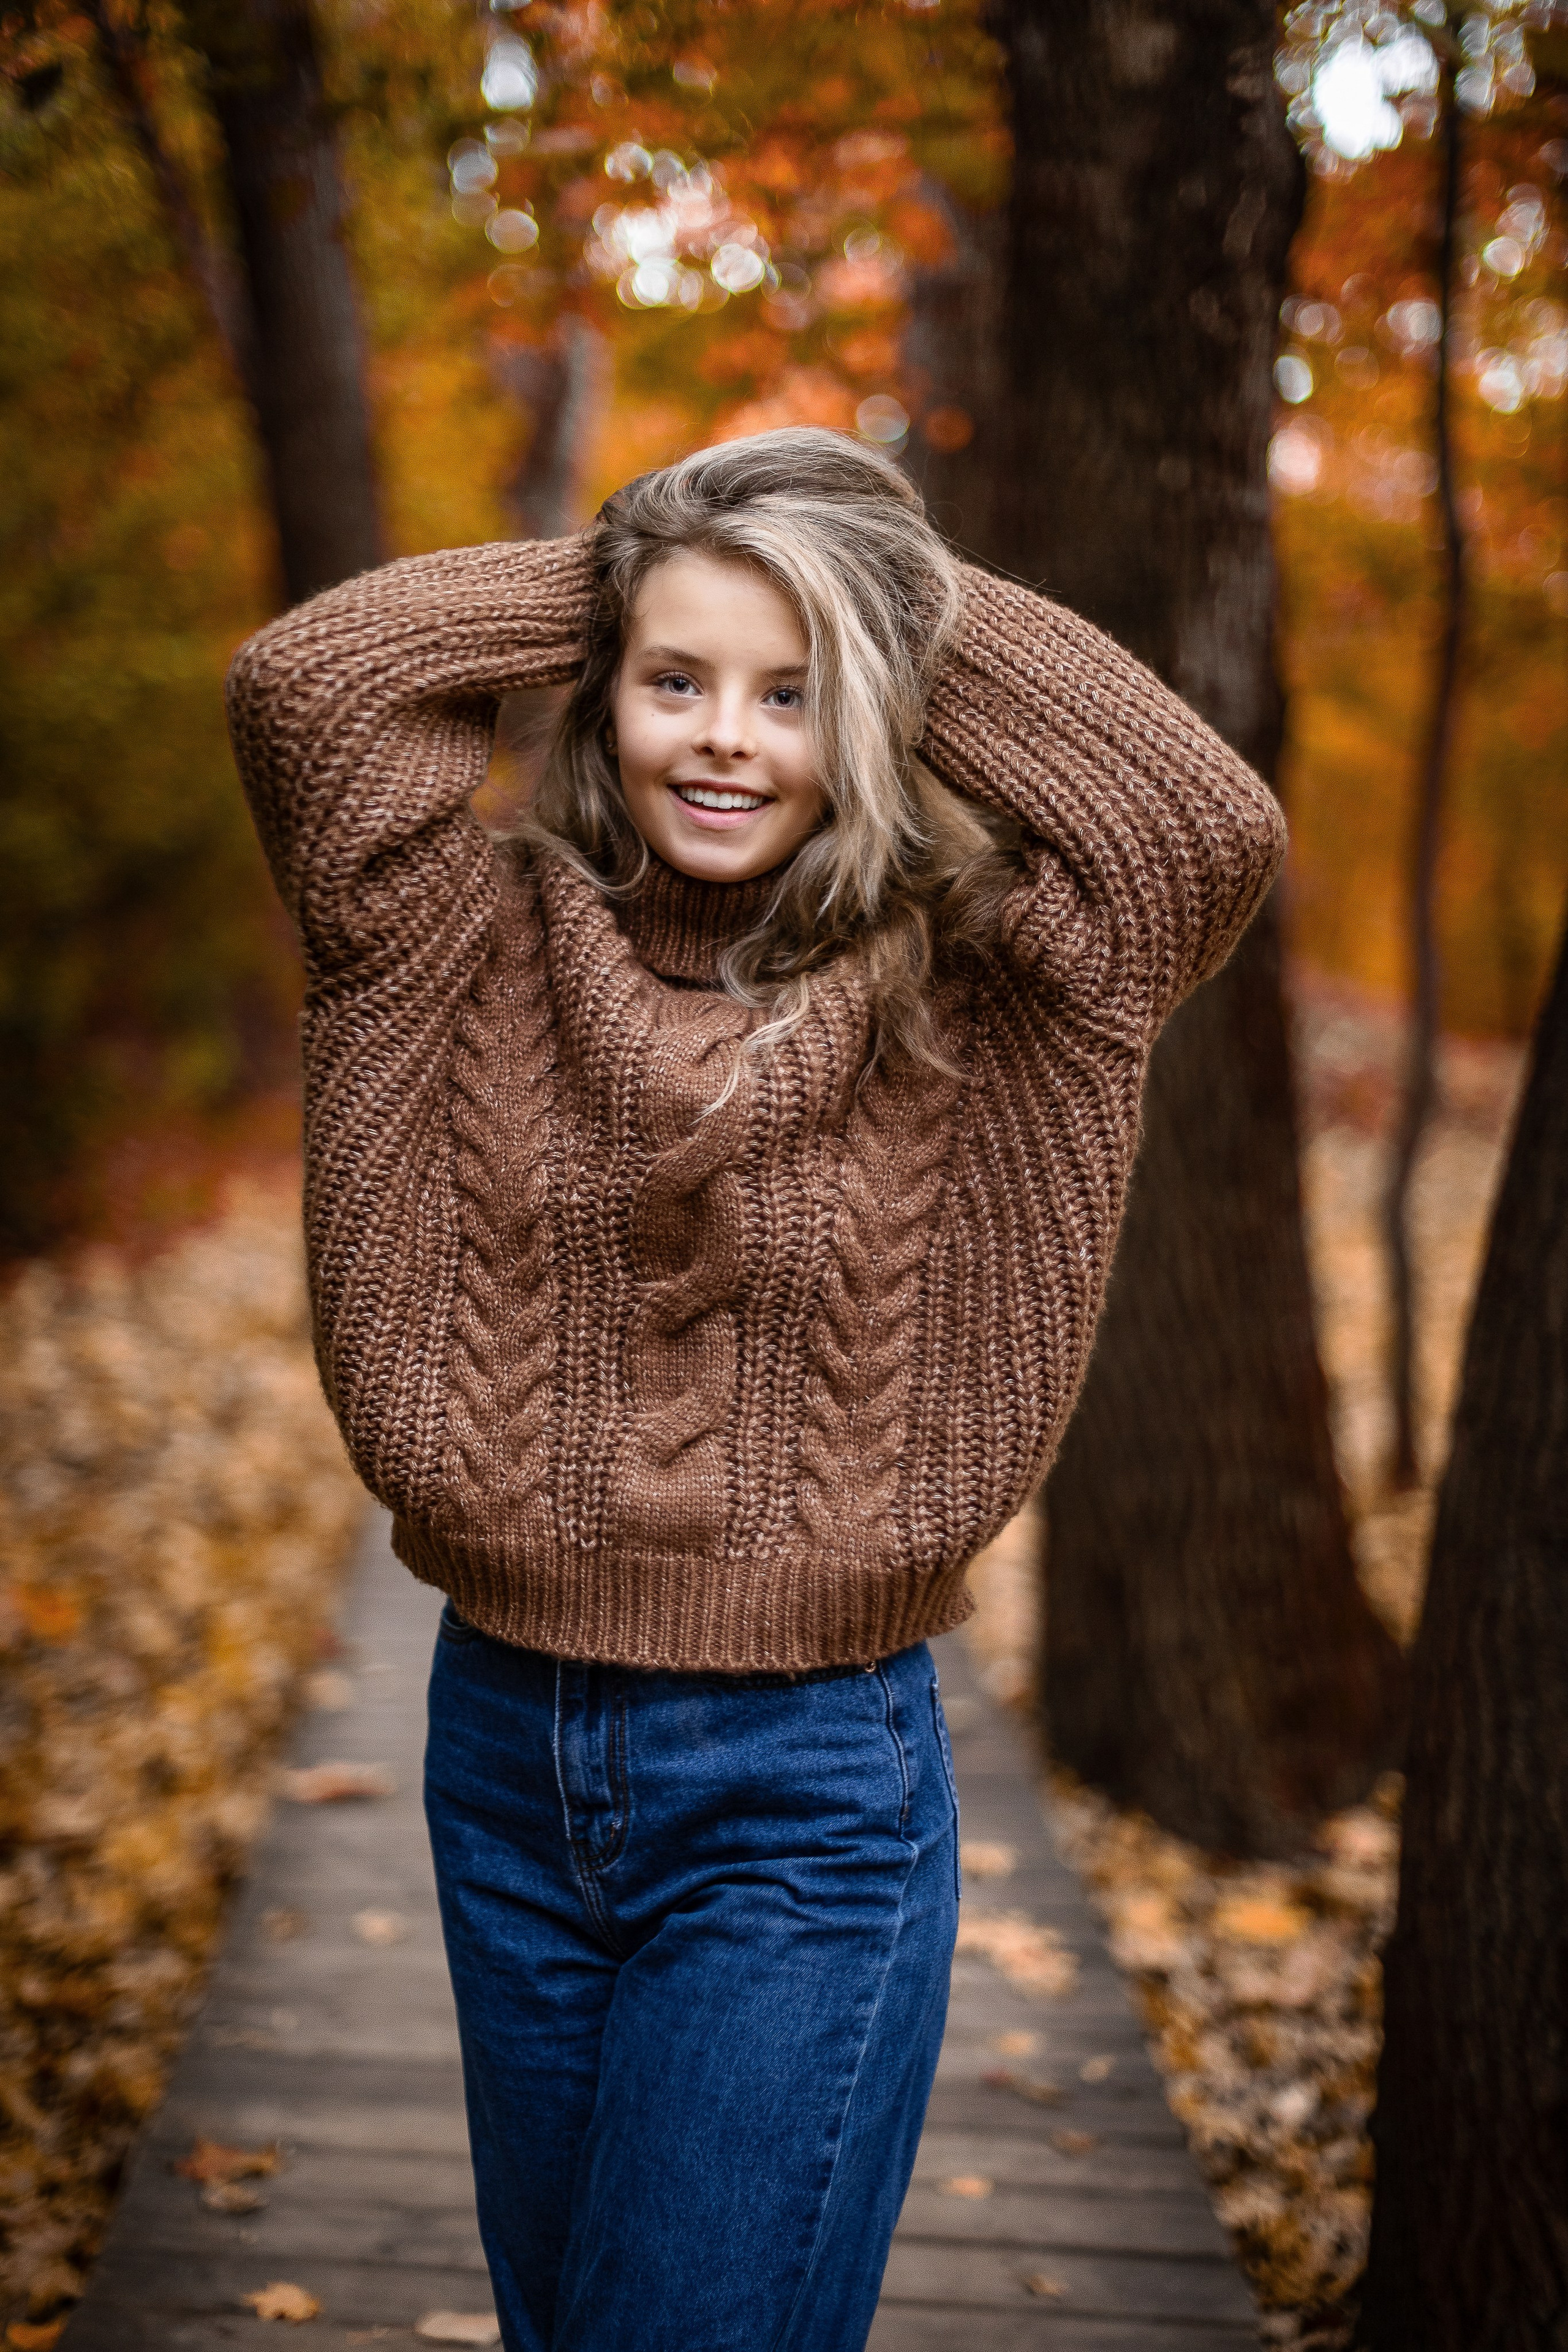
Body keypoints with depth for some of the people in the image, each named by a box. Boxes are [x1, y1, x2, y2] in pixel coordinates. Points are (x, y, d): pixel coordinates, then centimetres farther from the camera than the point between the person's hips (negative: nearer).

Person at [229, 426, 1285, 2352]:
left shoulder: (955, 1012, -7)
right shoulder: (495, 951, -2)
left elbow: (1211, 831, -21)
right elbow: (301, 685, -15)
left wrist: (924, 604, -10)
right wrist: (605, 578, -5)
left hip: (807, 1794, -3)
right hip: (501, 1748, 4)